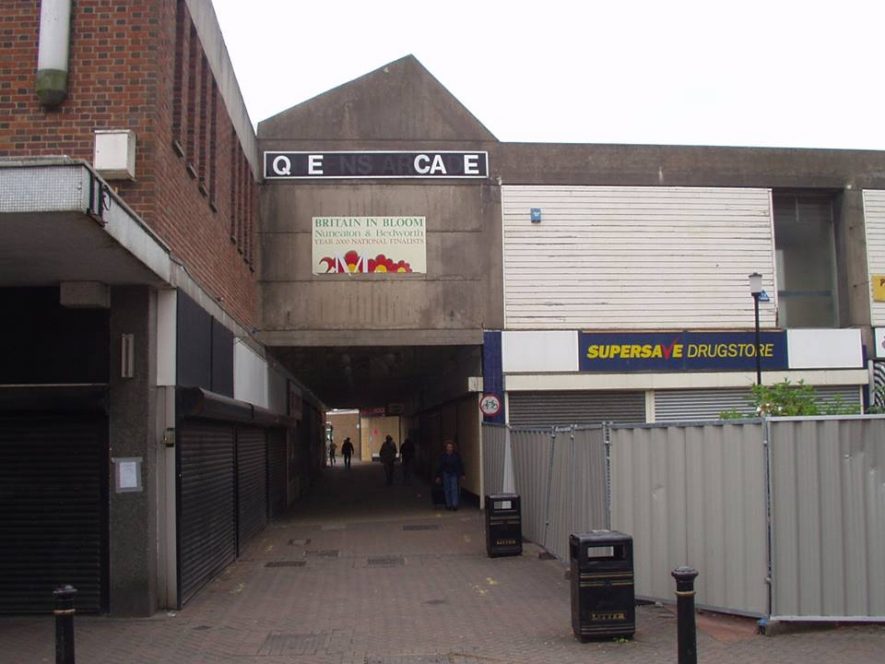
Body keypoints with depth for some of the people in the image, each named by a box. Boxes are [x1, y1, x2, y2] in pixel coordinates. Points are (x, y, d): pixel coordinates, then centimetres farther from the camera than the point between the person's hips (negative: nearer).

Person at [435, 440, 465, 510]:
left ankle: (455, 505, -11)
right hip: (446, 474, 1)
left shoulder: (457, 455, -1)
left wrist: (462, 474, 4)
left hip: (454, 474, -1)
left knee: (454, 489, -10)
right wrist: (438, 476, 2)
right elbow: (439, 467, 3)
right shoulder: (443, 456, 0)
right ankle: (448, 505, 11)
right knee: (447, 490, 4)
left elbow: (461, 465, 5)